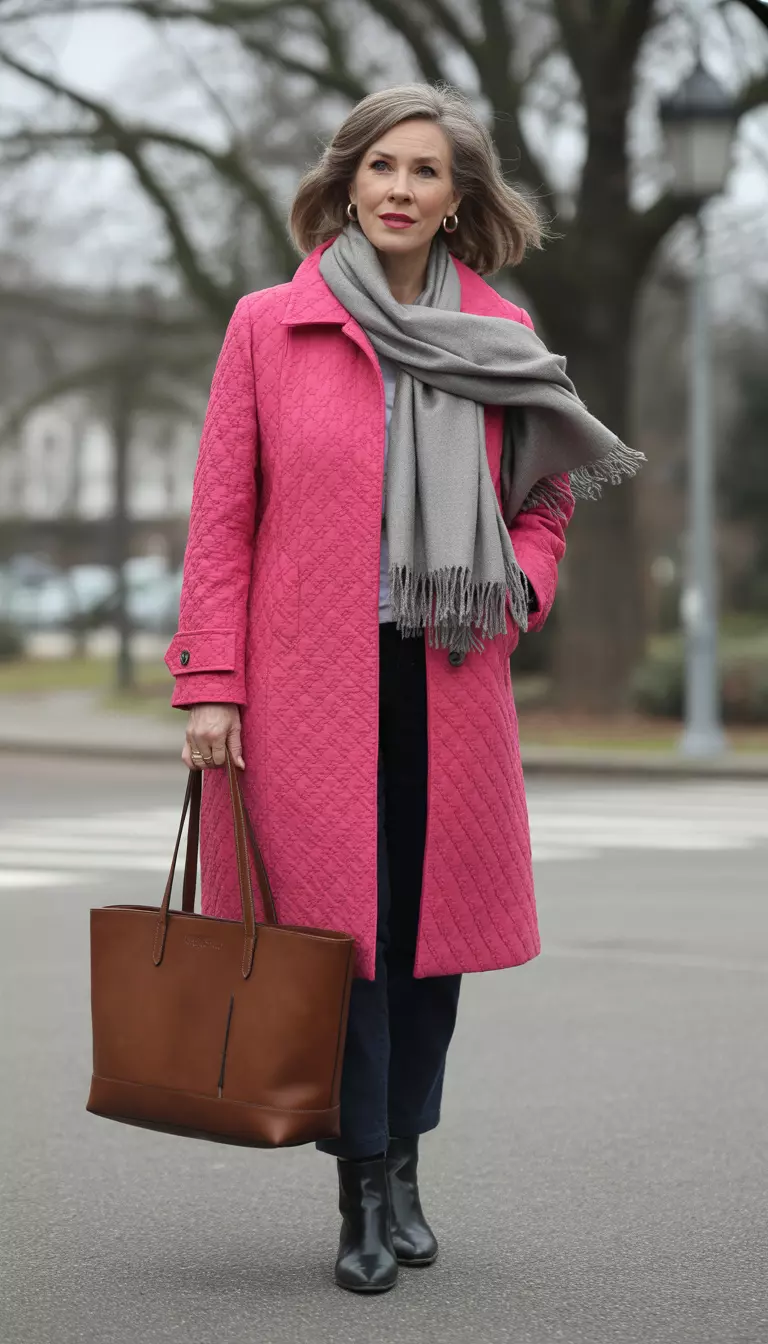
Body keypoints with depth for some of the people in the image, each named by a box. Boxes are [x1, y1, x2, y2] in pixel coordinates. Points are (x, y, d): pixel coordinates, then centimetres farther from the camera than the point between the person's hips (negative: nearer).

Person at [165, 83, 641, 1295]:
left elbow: (545, 499, 20)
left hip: (447, 682, 2)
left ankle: (403, 1169, 23)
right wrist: (210, 682, -6)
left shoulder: (501, 337, 9)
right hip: (310, 682, -2)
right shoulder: (270, 327, 2)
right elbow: (221, 514, 1)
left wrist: (515, 588, -1)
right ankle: (363, 1194, 8)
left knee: (432, 919, 6)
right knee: (337, 927, -3)